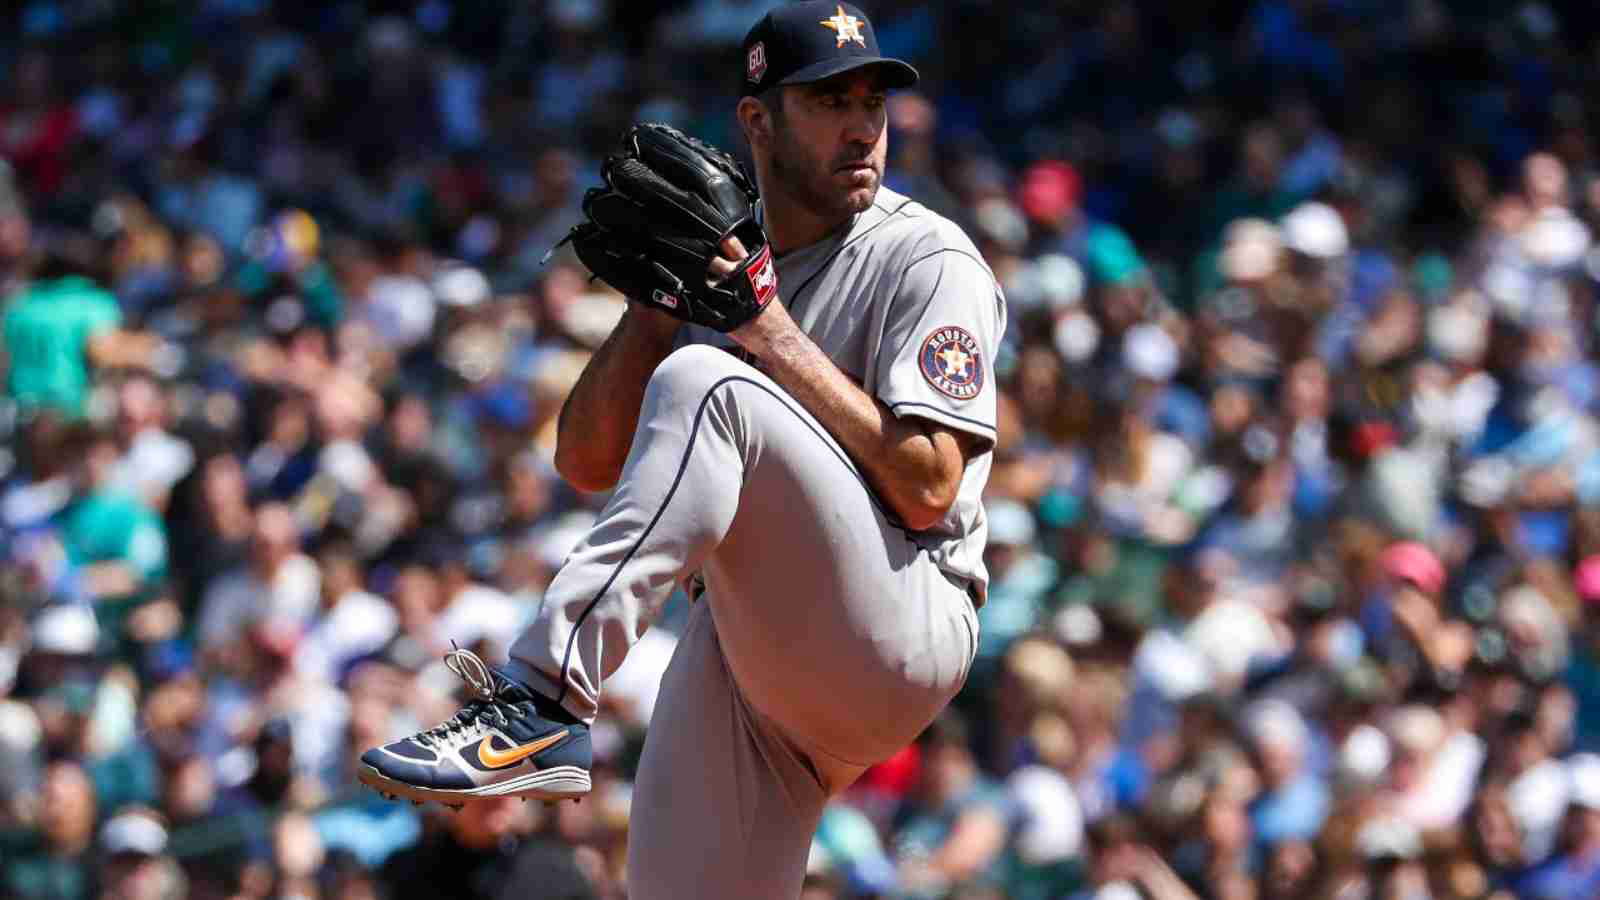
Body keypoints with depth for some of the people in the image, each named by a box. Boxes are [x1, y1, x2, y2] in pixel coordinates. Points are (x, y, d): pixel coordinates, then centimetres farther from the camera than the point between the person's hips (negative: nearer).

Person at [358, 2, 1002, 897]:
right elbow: (588, 461, 12)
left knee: (702, 384, -26)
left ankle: (542, 703, -36)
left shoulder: (926, 259, 0)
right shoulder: (717, 267, 19)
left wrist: (779, 340, -13)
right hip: (745, 648, 7)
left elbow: (928, 489, -13)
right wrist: (655, 305, -2)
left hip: (899, 640, -6)